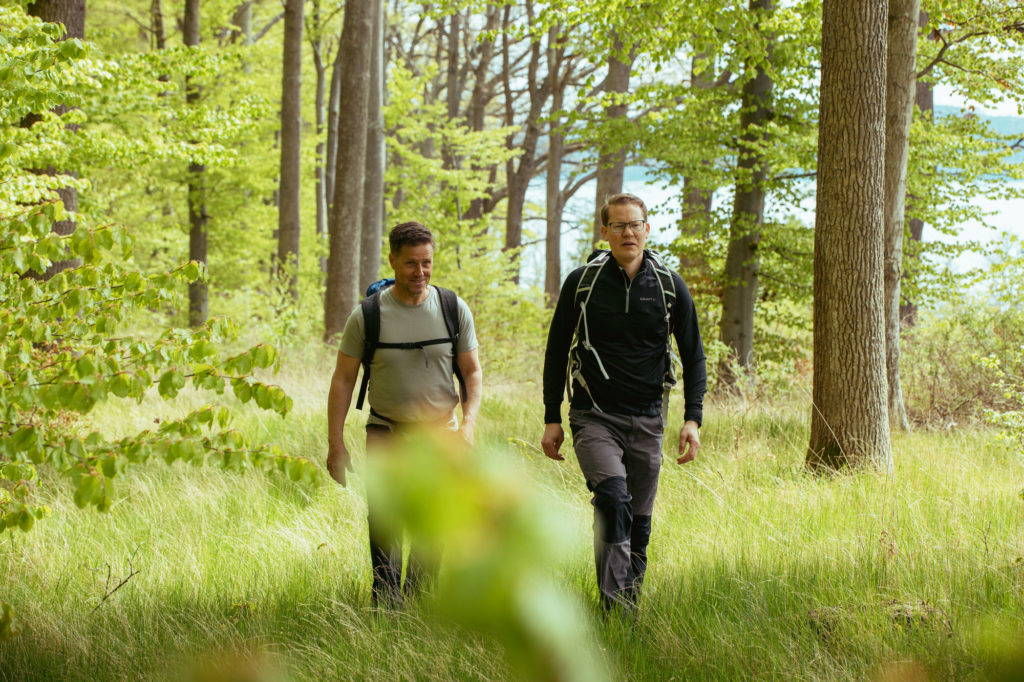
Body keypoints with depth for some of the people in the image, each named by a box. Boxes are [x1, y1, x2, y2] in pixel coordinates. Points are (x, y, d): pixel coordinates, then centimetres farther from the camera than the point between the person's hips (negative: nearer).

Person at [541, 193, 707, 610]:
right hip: (594, 417, -3)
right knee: (612, 497, -25)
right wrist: (552, 419, 5)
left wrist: (692, 419, -1)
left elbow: (693, 355, 10)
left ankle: (630, 607, 20)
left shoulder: (670, 287, 4)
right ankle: (612, 606, -26)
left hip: (646, 420, 3)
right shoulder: (582, 282, 0)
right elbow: (556, 352, 9)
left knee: (639, 521, 6)